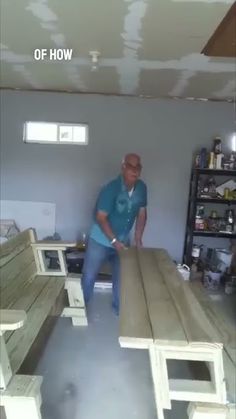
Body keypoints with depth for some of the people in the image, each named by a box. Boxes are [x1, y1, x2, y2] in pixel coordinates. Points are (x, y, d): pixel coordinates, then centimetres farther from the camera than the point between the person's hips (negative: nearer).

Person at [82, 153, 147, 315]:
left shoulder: (142, 188, -9)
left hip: (123, 240, 5)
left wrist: (138, 239, -3)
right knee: (89, 276, 7)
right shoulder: (111, 188, -26)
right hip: (101, 240, -5)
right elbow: (101, 218, -23)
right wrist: (114, 241, -25)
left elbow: (142, 213, 3)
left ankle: (119, 307, 35)